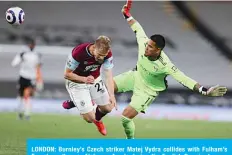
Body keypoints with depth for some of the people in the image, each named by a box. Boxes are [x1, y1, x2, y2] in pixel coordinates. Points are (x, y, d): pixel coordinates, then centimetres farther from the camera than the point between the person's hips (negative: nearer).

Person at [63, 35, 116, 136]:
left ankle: (97, 119, 39)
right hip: (77, 82, -5)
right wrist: (84, 79, -37)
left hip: (95, 80, 5)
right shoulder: (78, 53, -35)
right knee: (90, 118, -9)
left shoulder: (107, 55, -22)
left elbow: (108, 75, -18)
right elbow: (67, 74, -23)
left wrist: (111, 95, -29)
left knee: (107, 108, 1)